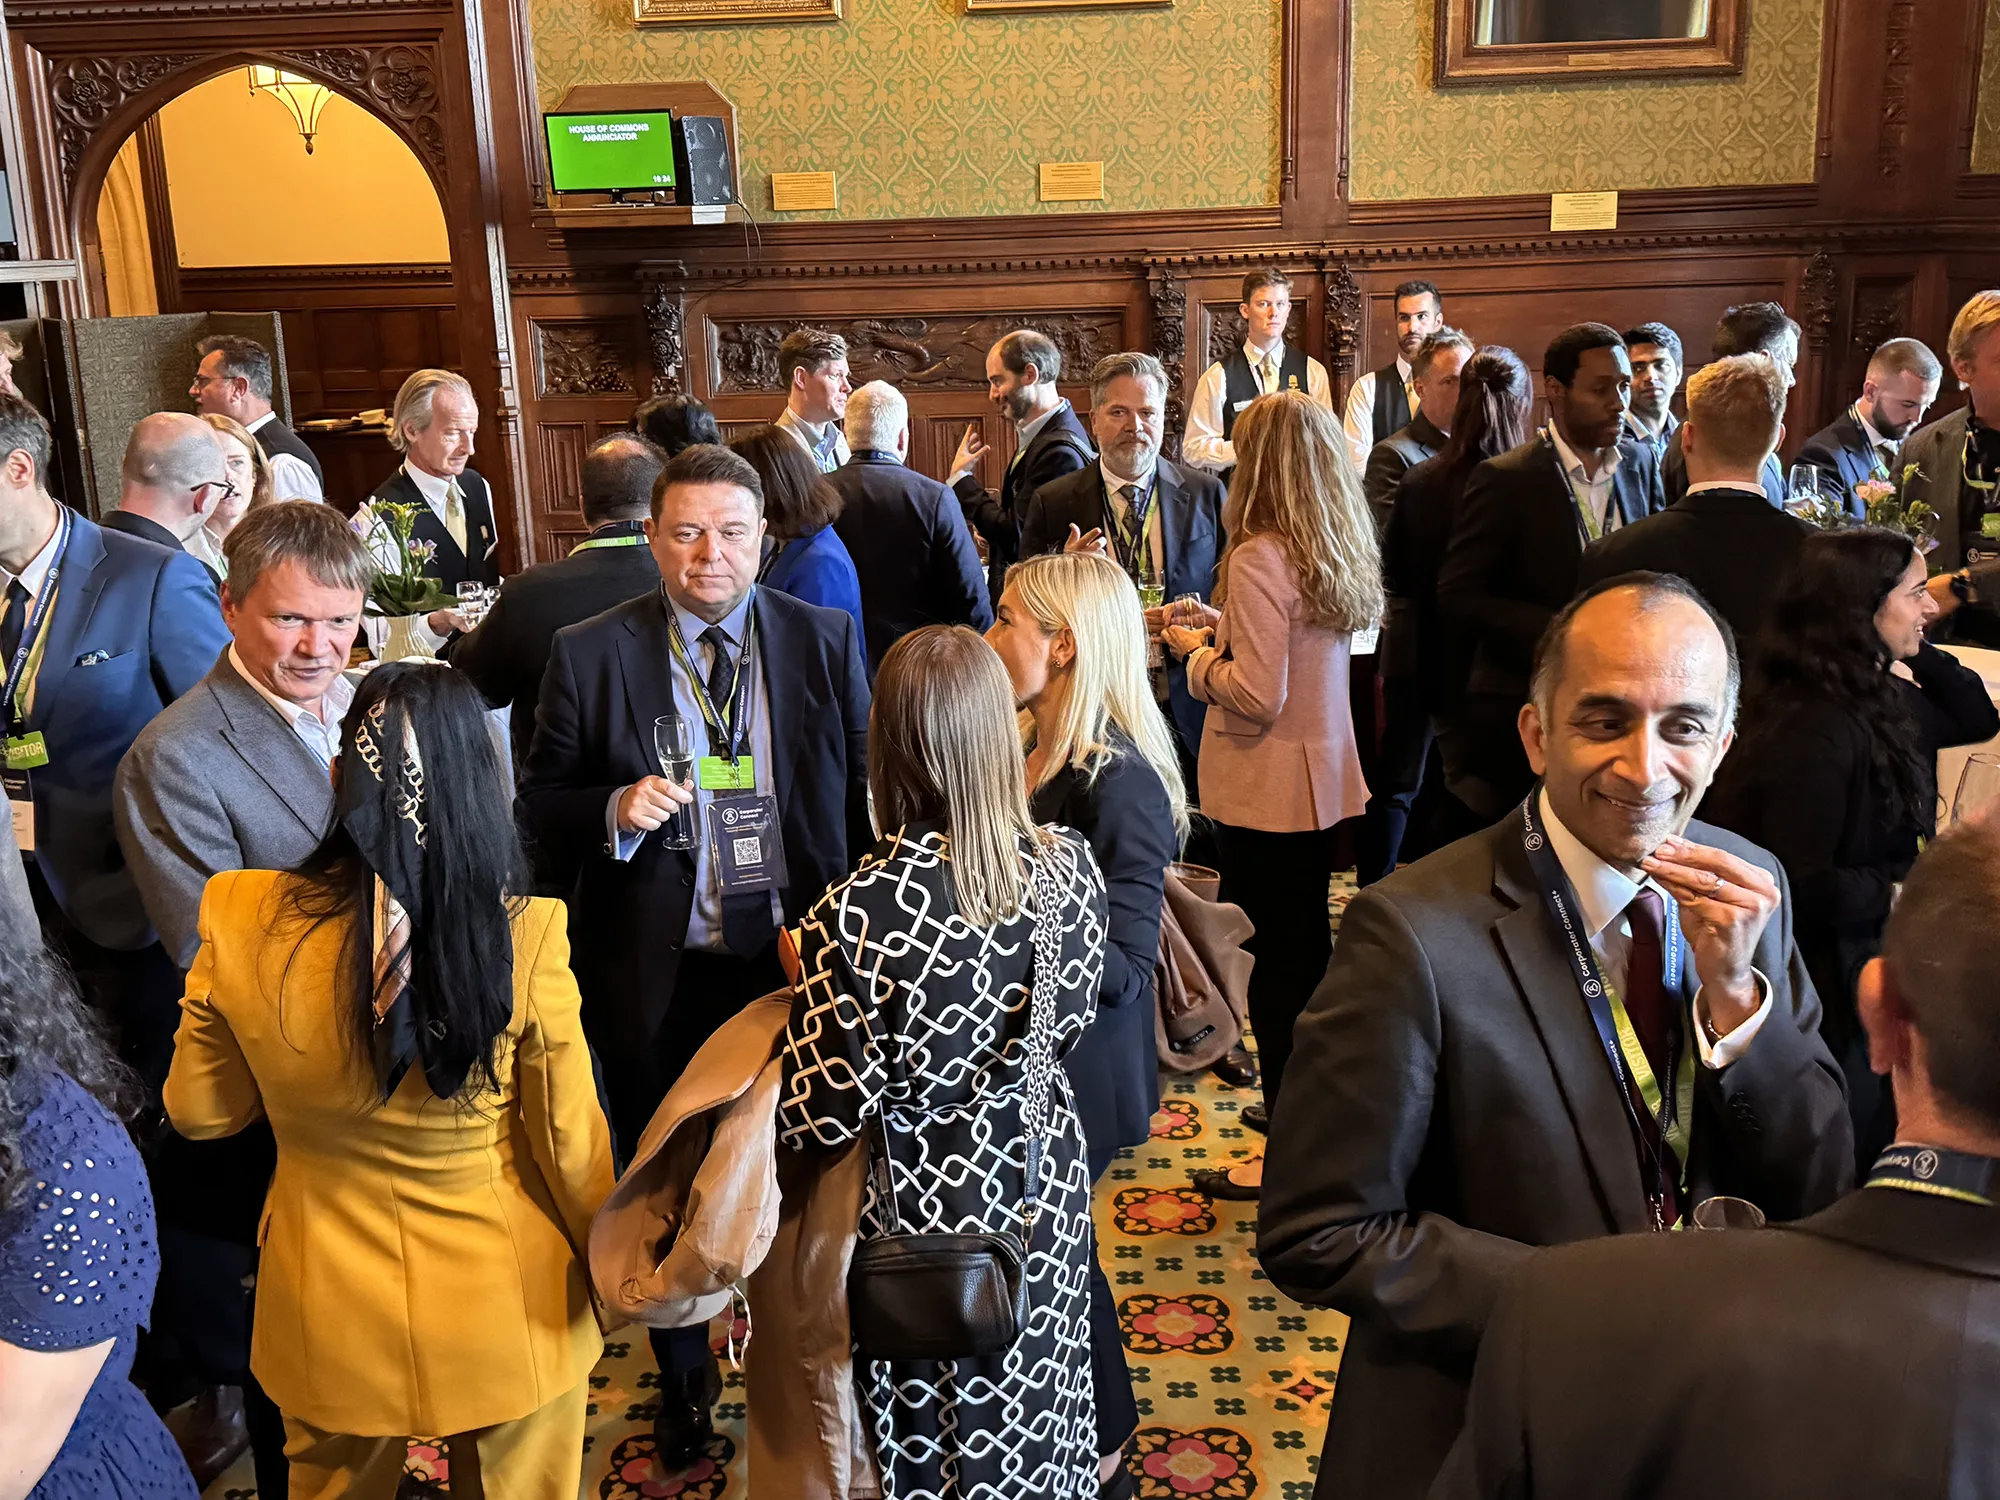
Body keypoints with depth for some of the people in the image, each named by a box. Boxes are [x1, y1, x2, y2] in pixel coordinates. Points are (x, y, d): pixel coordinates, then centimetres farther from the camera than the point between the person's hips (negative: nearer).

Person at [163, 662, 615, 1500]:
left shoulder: (242, 922, -19)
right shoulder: (524, 937, -26)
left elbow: (198, 1112, -2)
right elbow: (570, 1143, -14)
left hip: (329, 1310, 2)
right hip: (503, 1307, -2)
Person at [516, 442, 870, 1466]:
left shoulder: (825, 642, -3)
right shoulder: (588, 655, -6)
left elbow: (865, 795, 1)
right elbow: (539, 806, -3)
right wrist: (615, 809, -23)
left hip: (796, 958, 0)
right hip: (656, 979, 0)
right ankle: (684, 1382, 45)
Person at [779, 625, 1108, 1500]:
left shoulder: (858, 917, -31)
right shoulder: (1068, 866, -17)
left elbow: (825, 1118, -20)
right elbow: (1068, 1027, 0)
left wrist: (809, 986, -6)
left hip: (930, 1201, -4)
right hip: (1043, 1182, 4)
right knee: (1037, 1397, 27)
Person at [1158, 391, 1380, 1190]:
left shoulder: (1258, 558, -20)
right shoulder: (1339, 552, 6)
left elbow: (1258, 695, -22)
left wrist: (1198, 654, -7)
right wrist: (1219, 629, 13)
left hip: (1267, 789, -9)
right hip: (1322, 778, 9)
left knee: (1276, 963, 0)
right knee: (1309, 947, 20)